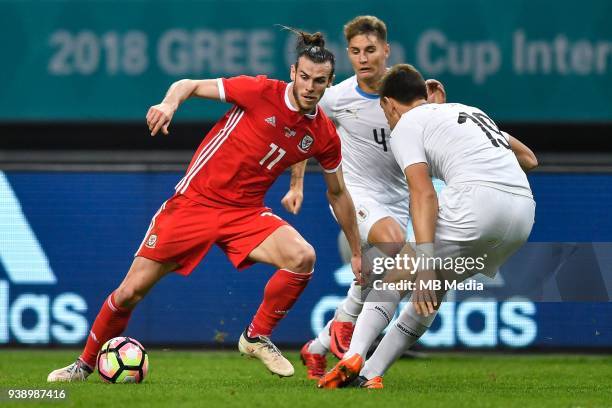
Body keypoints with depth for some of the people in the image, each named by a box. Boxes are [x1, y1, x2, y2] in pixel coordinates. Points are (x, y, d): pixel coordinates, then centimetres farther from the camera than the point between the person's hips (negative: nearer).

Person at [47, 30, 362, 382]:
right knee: (131, 291, -3)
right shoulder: (261, 91, -13)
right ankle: (85, 364, 21)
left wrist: (357, 252, 17)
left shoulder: (325, 136, -2)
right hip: (196, 201, -3)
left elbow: (338, 194, 13)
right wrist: (170, 103, -27)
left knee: (303, 257, -26)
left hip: (246, 213, 3)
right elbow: (190, 85, -6)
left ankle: (257, 338, -4)